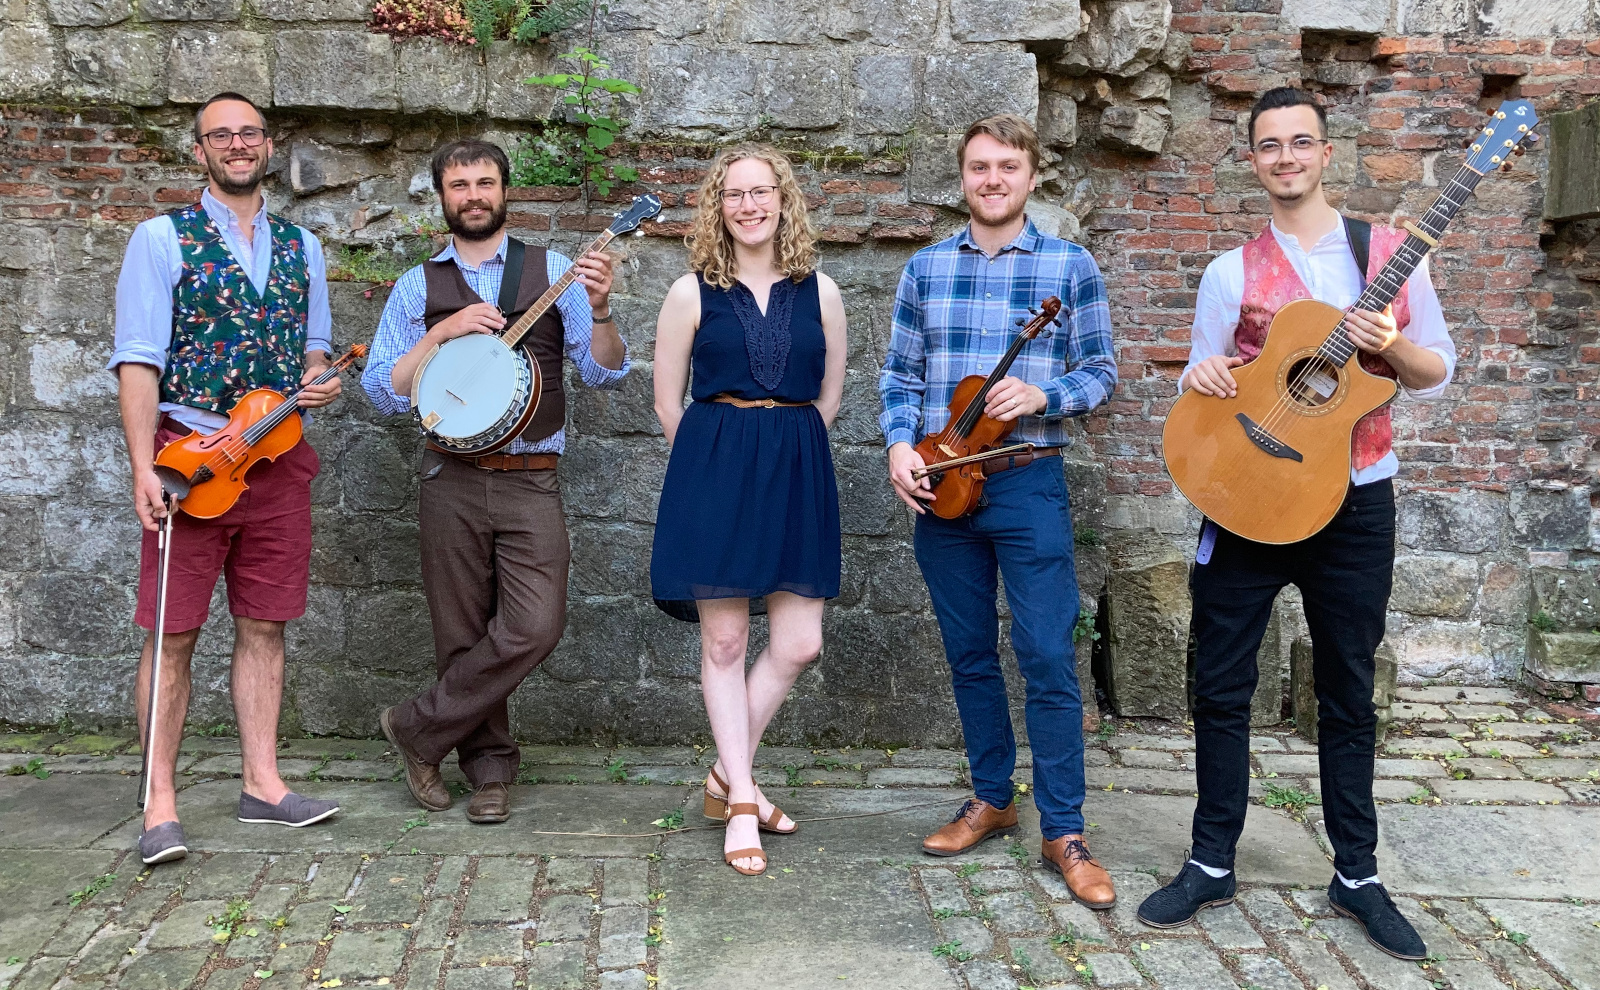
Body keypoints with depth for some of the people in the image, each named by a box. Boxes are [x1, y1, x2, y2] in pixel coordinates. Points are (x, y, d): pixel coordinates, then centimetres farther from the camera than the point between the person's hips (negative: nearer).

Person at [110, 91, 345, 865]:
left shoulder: (300, 245, 15)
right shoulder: (162, 239, 2)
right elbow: (138, 359, -5)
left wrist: (320, 381, -1)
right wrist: (144, 467, -15)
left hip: (278, 457, 4)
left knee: (265, 625, 8)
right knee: (173, 634, -3)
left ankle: (262, 784, 17)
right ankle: (160, 806, 2)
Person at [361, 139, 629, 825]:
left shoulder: (554, 272, 7)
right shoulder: (419, 286, 10)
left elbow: (605, 374, 2)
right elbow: (382, 392, 3)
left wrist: (599, 309, -15)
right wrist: (443, 332, -8)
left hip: (531, 483, -1)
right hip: (451, 481, 1)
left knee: (534, 628, -13)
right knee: (464, 636, 5)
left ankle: (419, 729, 6)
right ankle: (489, 768, 23)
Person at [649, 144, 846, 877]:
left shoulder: (819, 292, 7)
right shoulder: (691, 293, 2)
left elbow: (829, 395, 14)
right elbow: (669, 402, 5)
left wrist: (784, 452, 10)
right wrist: (717, 461, 8)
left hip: (797, 474, 3)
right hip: (714, 471, -2)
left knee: (799, 644, -1)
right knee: (724, 640, 2)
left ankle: (728, 777, 21)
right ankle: (742, 805, 13)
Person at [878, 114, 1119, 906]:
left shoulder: (1069, 266, 1)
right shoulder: (926, 268, 9)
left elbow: (1100, 373, 1)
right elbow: (900, 373, 11)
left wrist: (1041, 396, -17)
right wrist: (900, 444, -6)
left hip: (1028, 485, -3)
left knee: (1047, 658, -4)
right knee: (970, 655, 13)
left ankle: (1063, 832, 6)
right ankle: (991, 798, 29)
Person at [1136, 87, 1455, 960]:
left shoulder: (1391, 252, 3)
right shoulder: (1232, 273, 1)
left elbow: (1439, 372, 5)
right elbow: (1204, 391, 3)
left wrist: (1393, 347, -15)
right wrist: (1198, 377, -19)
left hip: (1354, 501, 0)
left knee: (1348, 692, 11)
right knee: (1221, 684, 4)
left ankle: (1357, 873, 25)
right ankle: (1212, 863, 19)